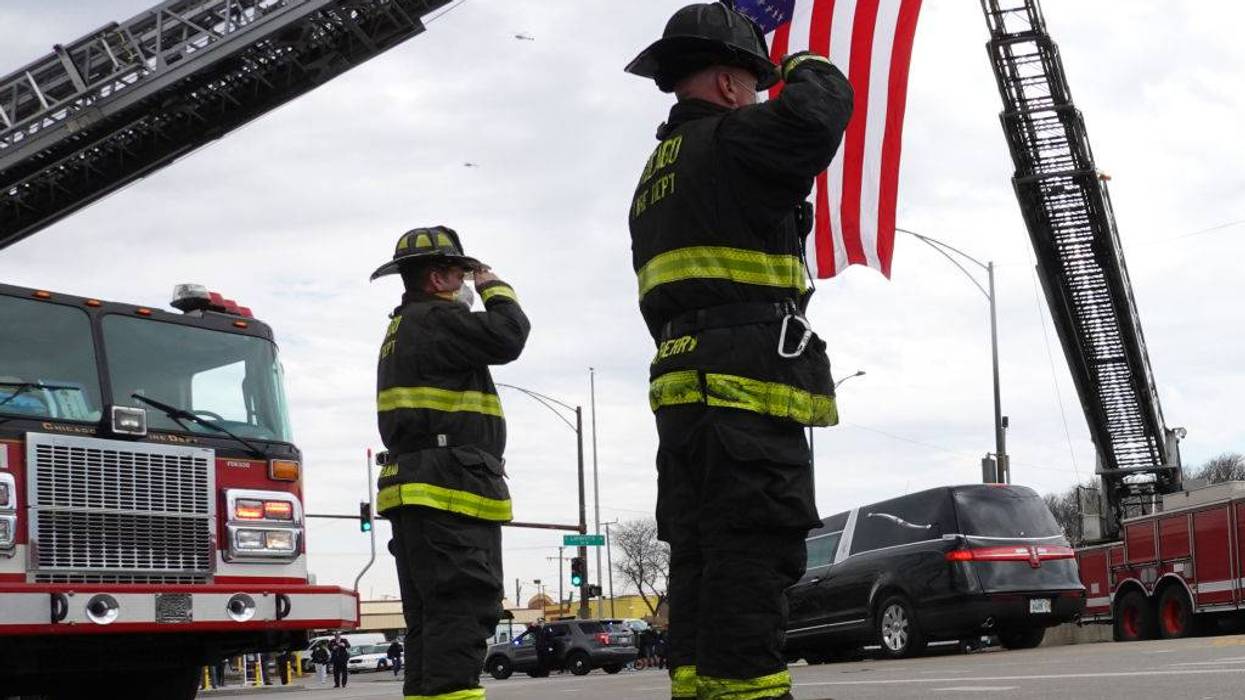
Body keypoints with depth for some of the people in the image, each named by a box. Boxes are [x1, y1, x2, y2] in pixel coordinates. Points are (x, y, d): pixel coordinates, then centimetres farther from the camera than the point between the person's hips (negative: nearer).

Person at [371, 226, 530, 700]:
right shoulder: (435, 319, -7)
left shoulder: (400, 331, 25)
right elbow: (509, 335, -14)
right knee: (462, 608, -16)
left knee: (431, 619, 10)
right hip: (451, 488, -11)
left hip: (413, 493, 11)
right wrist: (493, 286, 1)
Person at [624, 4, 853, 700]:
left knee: (702, 565, 7)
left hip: (682, 391, 9)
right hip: (750, 387, -9)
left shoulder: (656, 174, 27)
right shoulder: (731, 140, -2)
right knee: (751, 559, -14)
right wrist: (807, 67, 4)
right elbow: (818, 115, -19)